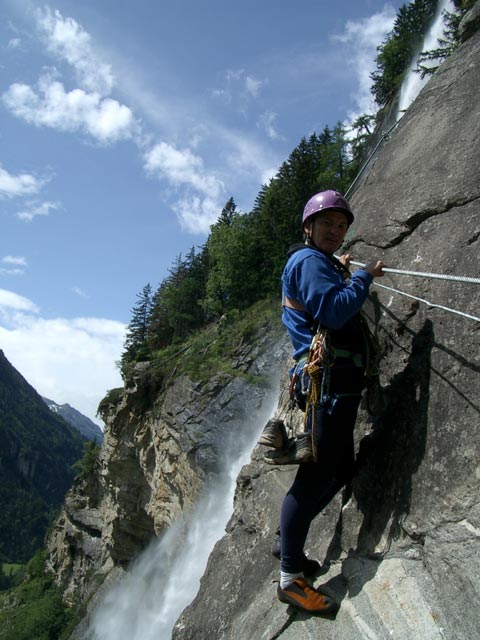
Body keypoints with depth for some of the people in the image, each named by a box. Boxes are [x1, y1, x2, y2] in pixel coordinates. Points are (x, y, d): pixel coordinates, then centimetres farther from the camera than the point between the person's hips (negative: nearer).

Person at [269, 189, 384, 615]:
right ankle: (291, 578, -2)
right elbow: (333, 312, -21)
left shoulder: (321, 263, 26)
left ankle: (289, 542, 26)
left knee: (340, 470, 15)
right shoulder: (309, 260, -7)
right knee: (317, 473, -10)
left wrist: (341, 273, 27)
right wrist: (364, 277, -10)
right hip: (329, 377, -11)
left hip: (340, 381, 11)